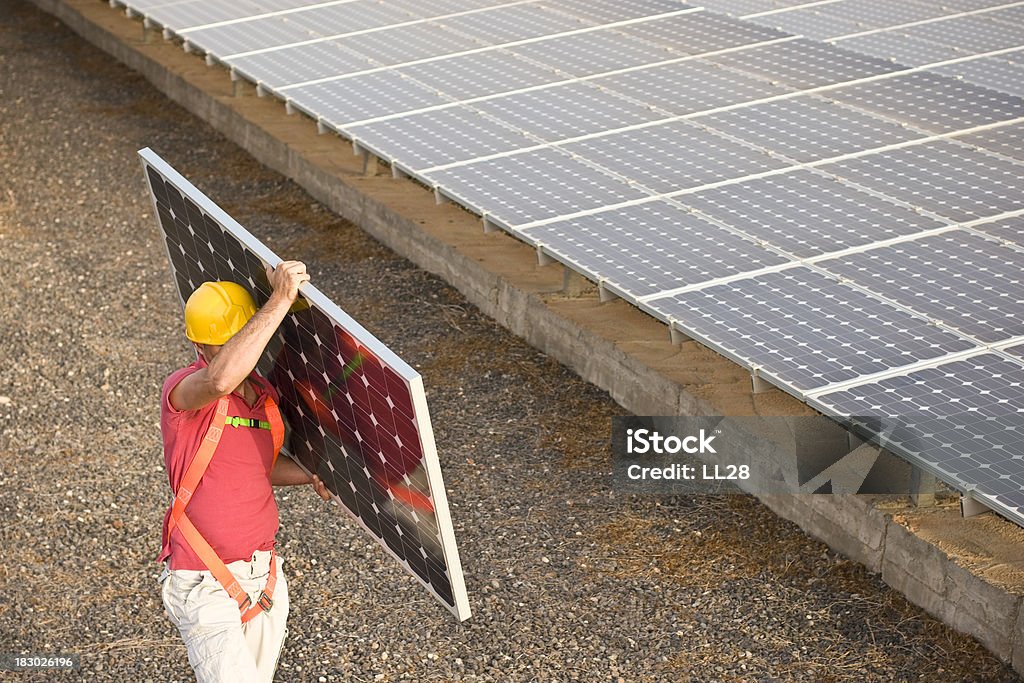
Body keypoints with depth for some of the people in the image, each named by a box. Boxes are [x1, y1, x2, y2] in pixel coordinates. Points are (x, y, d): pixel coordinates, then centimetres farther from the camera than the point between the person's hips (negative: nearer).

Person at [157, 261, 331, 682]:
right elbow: (220, 380, -41)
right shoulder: (183, 390, -16)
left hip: (264, 579, 7)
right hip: (206, 585, -7)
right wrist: (281, 300, -39)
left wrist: (310, 475, 7)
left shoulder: (264, 394, 8)